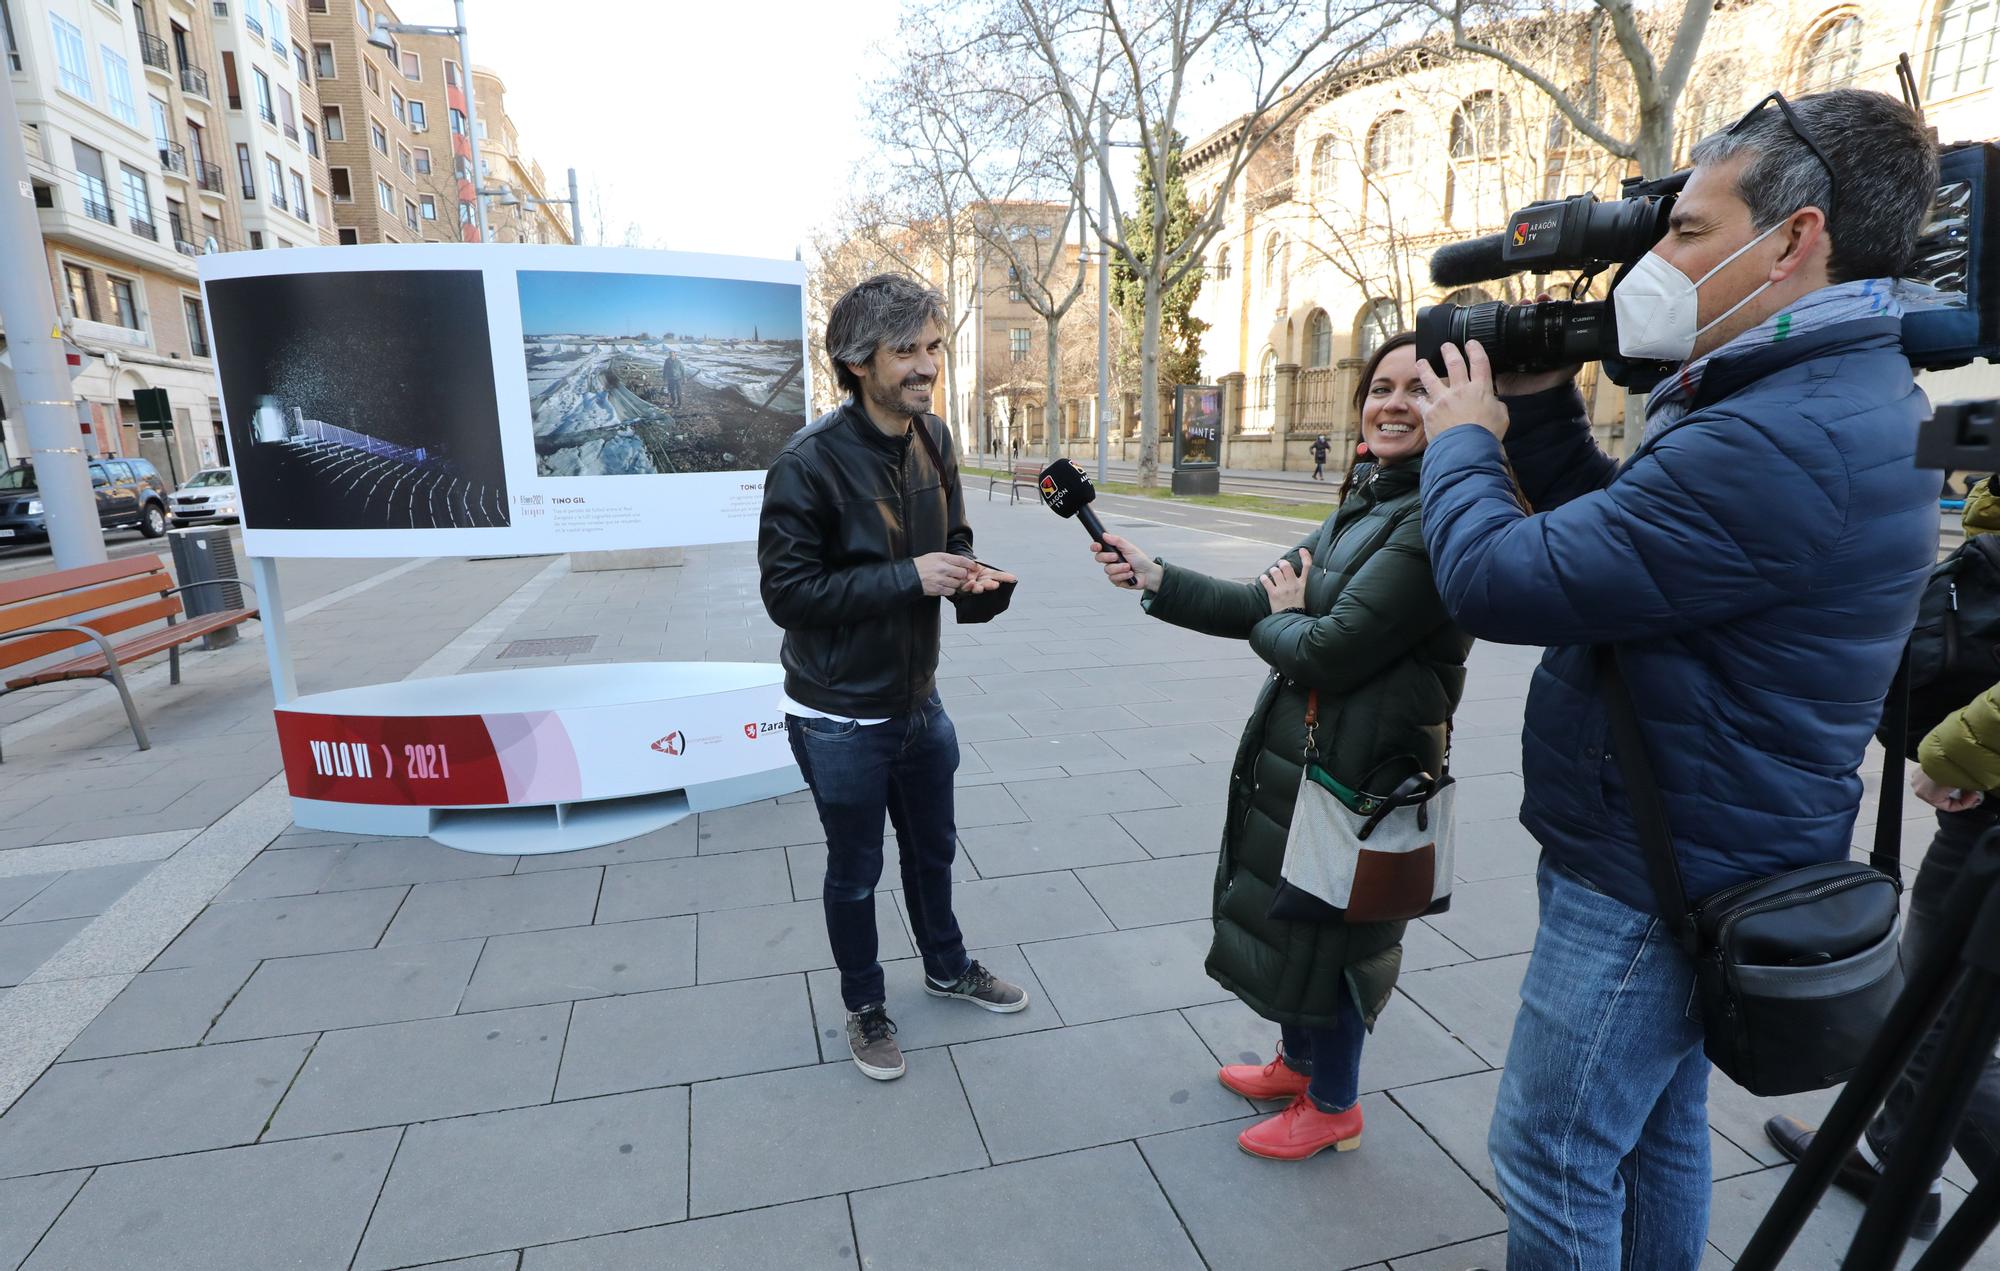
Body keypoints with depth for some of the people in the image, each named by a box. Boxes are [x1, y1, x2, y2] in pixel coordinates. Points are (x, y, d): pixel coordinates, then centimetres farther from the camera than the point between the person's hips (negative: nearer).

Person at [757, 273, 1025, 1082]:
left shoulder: (934, 440, -2)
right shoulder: (809, 462, -22)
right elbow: (786, 591, -22)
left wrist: (969, 576, -12)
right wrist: (909, 577, -27)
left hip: (919, 701, 6)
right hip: (841, 719, -6)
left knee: (933, 850, 24)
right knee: (855, 874, 15)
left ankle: (946, 968, 50)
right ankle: (865, 1006, 40)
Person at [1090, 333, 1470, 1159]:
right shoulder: (1367, 503, 7)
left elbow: (1326, 653, -26)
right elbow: (1263, 605, 4)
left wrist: (1281, 620, -5)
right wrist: (1154, 579, -3)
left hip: (1358, 767, -9)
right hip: (1297, 744, 9)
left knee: (1322, 931, 10)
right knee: (1283, 909, 23)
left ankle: (1333, 1108, 38)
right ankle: (1297, 1064, 49)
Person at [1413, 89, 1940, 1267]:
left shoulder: (1782, 442, -28)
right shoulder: (1836, 395, 9)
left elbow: (1500, 581, -27)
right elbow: (1619, 530, 14)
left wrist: (1465, 438, -9)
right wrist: (1541, 408, 3)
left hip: (1655, 877, -10)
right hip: (1703, 857, 10)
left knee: (1554, 1157, 8)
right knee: (1659, 1120, 25)